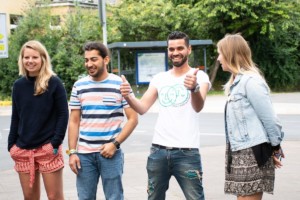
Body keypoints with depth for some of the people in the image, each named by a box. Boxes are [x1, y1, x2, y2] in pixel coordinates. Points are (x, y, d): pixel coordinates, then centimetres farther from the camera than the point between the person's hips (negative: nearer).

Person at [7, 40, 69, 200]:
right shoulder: (18, 85, 8)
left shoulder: (54, 83, -4)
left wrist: (56, 142, -12)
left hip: (48, 149, -4)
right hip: (23, 150, 4)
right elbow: (15, 117, 13)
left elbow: (63, 114, -5)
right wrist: (11, 144, 7)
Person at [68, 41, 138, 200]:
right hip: (84, 154, 3)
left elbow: (133, 119, -3)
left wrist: (115, 144, -12)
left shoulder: (120, 84, -3)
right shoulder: (79, 86, 7)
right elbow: (74, 122, 10)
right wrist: (72, 152, 2)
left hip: (110, 152, -3)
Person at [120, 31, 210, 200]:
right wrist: (128, 96, -18)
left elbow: (198, 107, -21)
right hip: (158, 150, 5)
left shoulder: (200, 76, -3)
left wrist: (194, 88, -43)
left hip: (187, 152, -5)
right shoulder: (160, 78, 11)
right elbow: (142, 108, 3)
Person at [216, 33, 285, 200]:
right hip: (239, 153, 9)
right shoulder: (236, 82, 16)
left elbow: (270, 118, -14)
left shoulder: (250, 81, -14)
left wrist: (276, 148, -5)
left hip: (252, 154, -9)